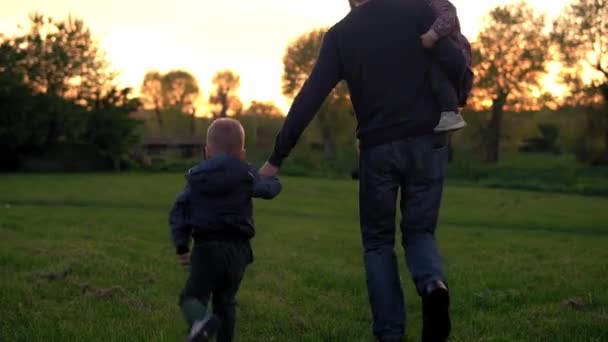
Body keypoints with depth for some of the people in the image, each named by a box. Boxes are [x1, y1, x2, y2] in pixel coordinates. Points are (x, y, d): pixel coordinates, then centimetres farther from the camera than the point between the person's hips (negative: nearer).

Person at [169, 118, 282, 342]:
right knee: (225, 300, 17)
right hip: (237, 248, 2)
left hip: (206, 247, -2)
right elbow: (269, 189, 21)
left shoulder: (196, 177, 7)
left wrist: (182, 246, 7)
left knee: (192, 296, -4)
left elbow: (179, 212, 4)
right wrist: (272, 180, 44)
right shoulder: (247, 175, 5)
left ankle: (200, 323, -37)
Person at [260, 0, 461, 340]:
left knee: (379, 242, 15)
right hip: (427, 142, 0)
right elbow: (454, 62, -11)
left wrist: (277, 157, 3)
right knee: (420, 231, 16)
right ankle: (434, 283, -17)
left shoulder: (340, 34, 3)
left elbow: (308, 99, -2)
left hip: (378, 148, 0)